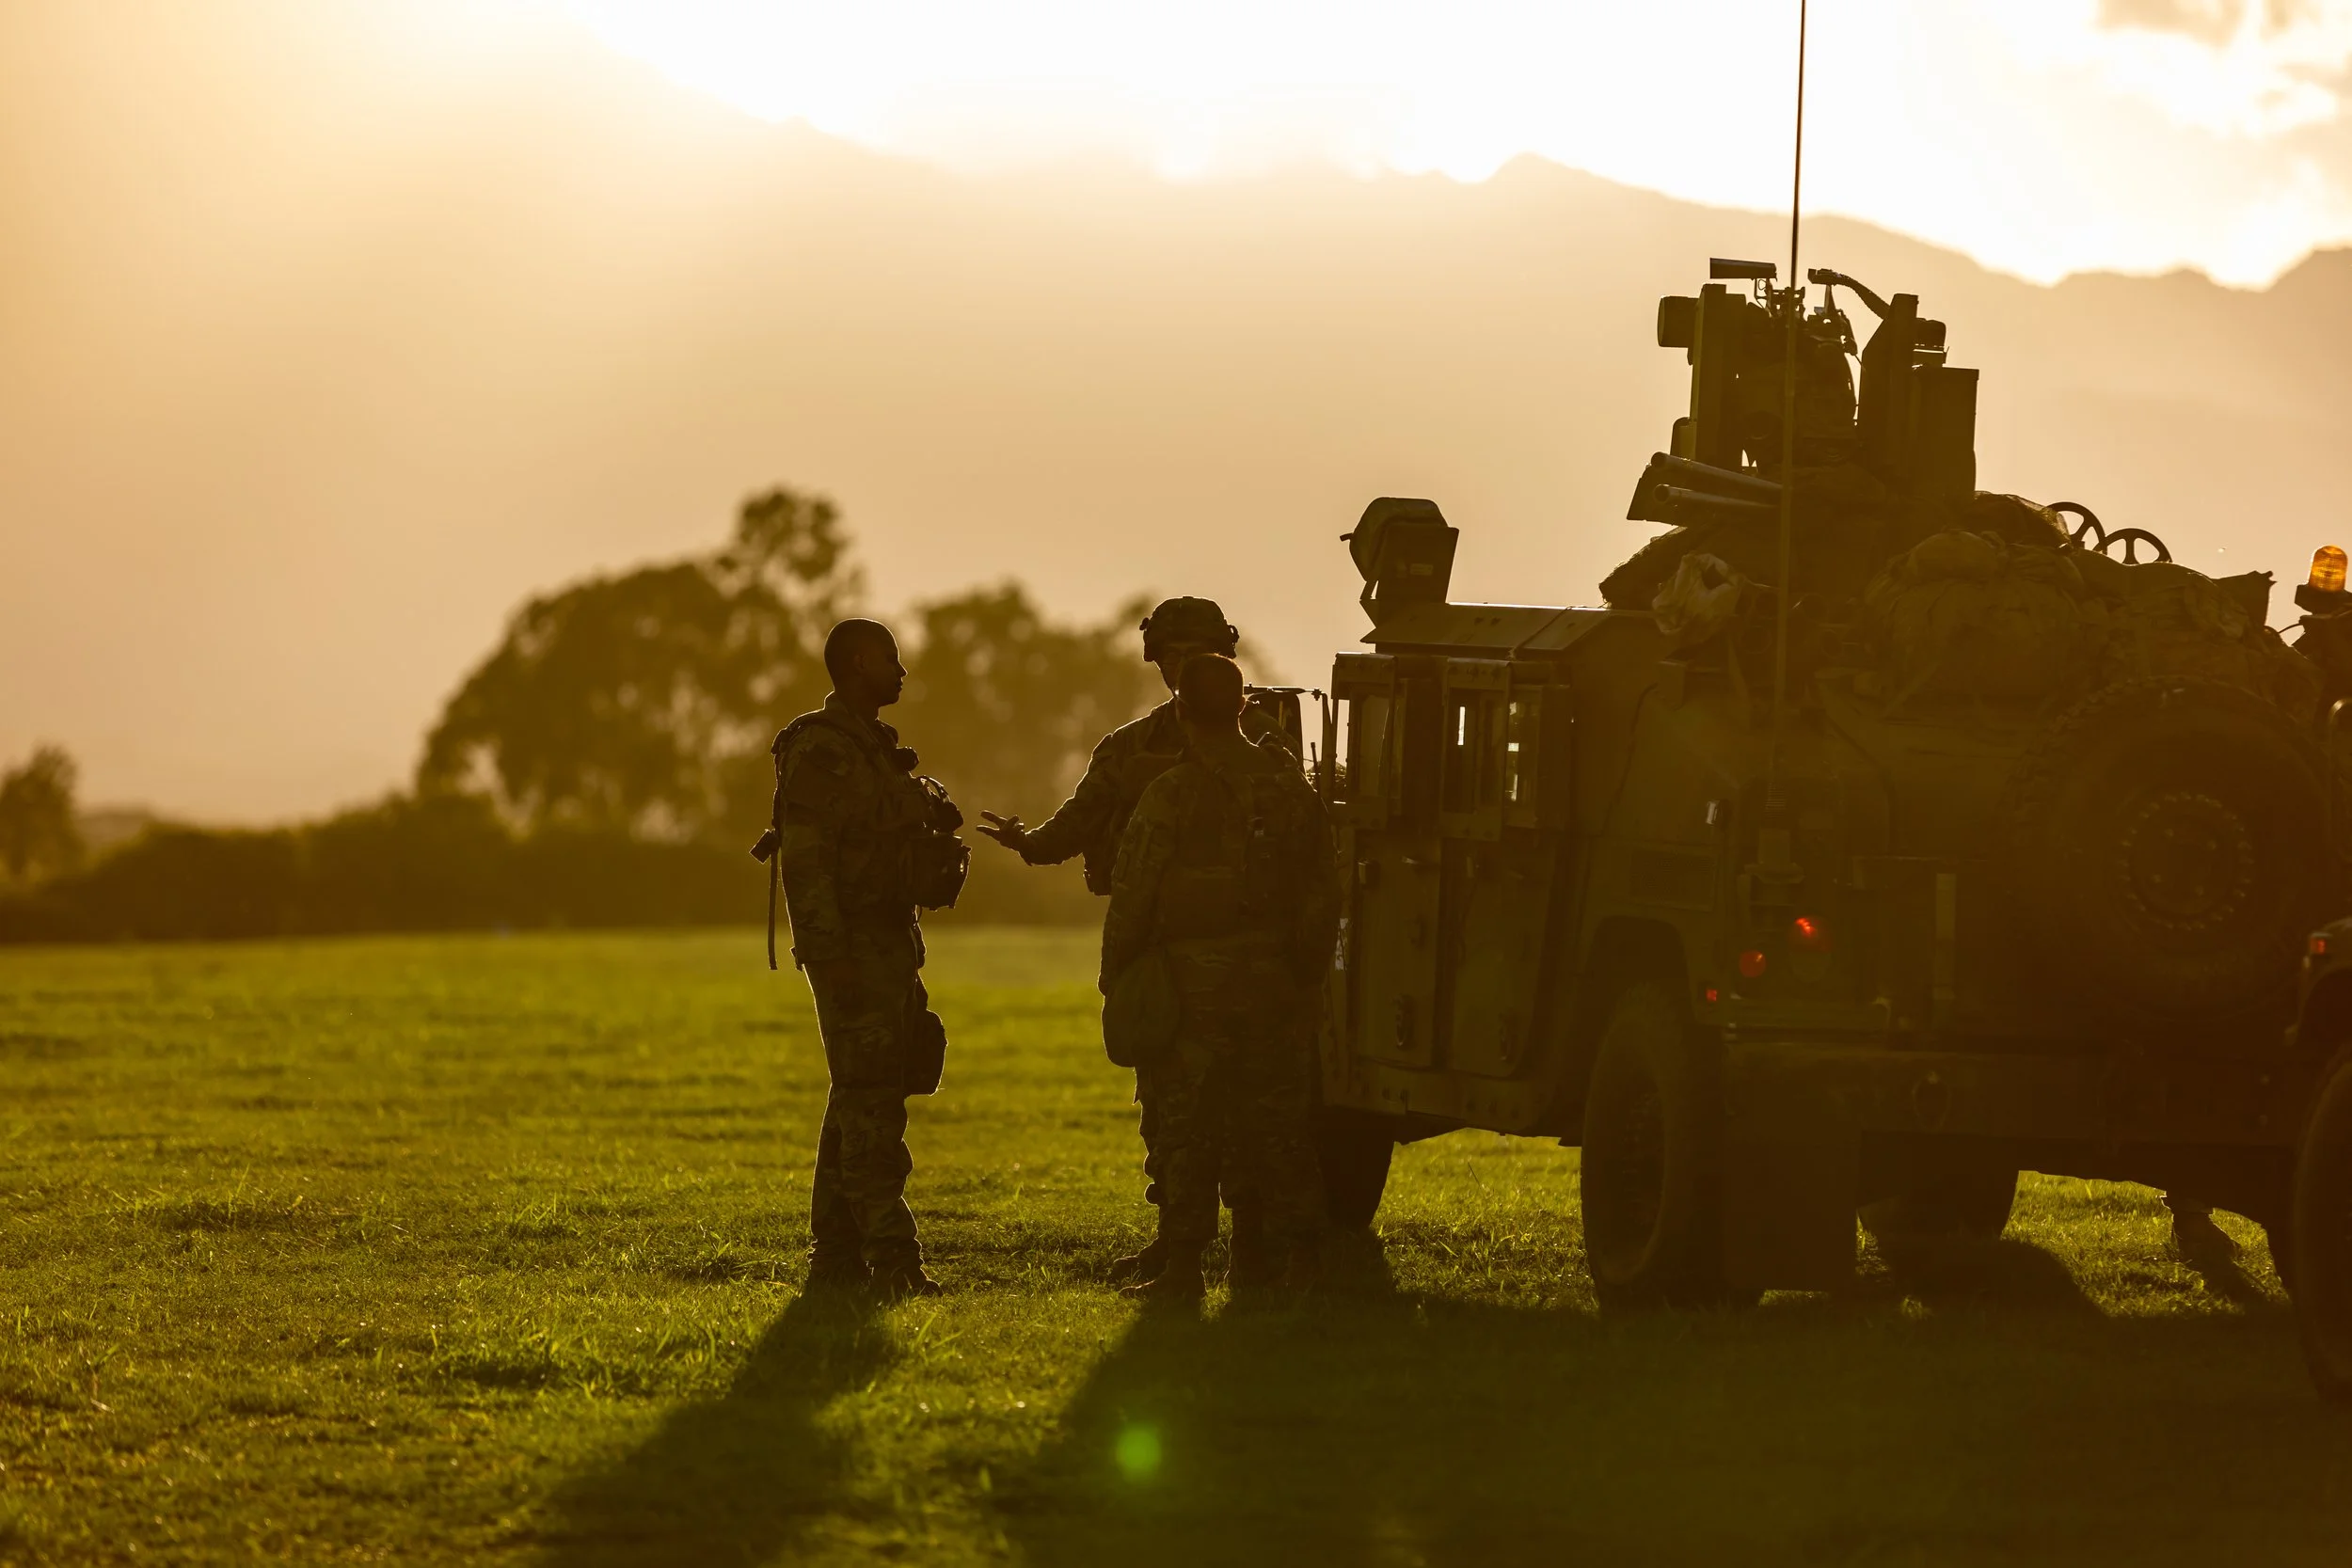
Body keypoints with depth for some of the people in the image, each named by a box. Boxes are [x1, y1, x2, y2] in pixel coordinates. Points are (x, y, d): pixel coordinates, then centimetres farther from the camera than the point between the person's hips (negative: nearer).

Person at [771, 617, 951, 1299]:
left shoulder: (877, 748, 18)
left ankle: (835, 1255, 14)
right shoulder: (819, 751, -13)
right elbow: (805, 861, -19)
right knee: (869, 1103, -13)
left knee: (859, 1104, 10)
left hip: (892, 945, 10)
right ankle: (894, 1259, -17)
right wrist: (831, 957, -24)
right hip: (853, 952, -10)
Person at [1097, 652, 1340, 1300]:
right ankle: (1296, 1253, 12)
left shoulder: (1172, 796, -10)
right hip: (1274, 980, 4)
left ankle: (1182, 1265, -2)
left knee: (1189, 1125, -1)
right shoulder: (1291, 787, 5)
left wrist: (1115, 977, 2)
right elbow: (1322, 893, 9)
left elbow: (1132, 898, -9)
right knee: (1279, 1123, 11)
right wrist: (1306, 970, 18)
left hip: (1197, 980, -4)